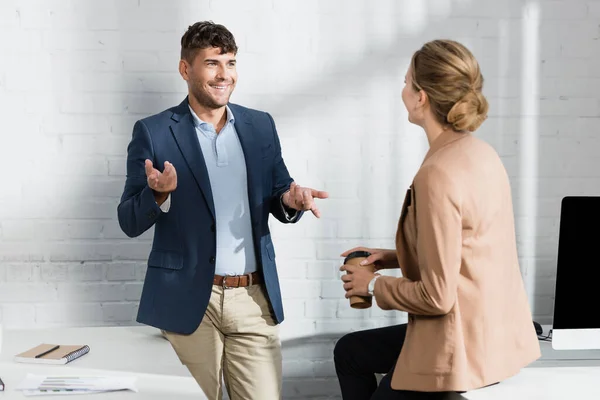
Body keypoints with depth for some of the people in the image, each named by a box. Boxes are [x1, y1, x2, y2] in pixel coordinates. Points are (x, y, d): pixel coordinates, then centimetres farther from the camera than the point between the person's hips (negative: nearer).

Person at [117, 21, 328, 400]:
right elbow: (130, 222, -3)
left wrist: (291, 199, -9)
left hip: (255, 298, 3)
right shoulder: (153, 132, -2)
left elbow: (278, 198, 14)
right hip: (186, 301, -3)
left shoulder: (260, 126, 9)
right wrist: (159, 194, -24)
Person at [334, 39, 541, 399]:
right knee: (349, 352, 24)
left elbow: (437, 296, -22)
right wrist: (392, 258, 11)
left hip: (464, 352, -9)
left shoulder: (438, 174, -24)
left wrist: (374, 284, -6)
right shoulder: (481, 153, 3)